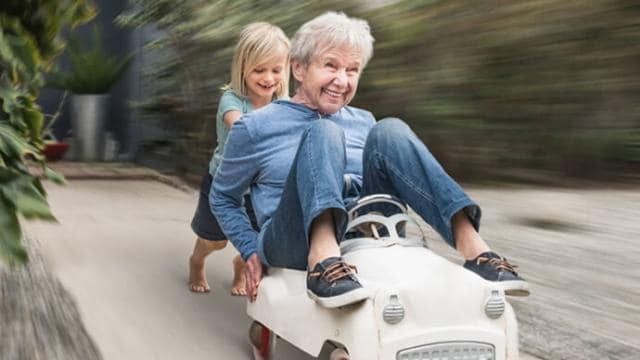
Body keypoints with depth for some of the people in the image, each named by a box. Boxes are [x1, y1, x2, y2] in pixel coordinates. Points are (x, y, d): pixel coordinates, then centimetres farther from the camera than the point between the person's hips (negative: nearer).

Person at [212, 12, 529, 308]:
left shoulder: (365, 123, 18)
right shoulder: (255, 128, 6)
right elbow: (223, 197, 15)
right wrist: (251, 252, 1)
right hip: (295, 243, -3)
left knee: (389, 131, -18)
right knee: (324, 133, -26)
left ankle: (471, 245, -33)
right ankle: (323, 258, -50)